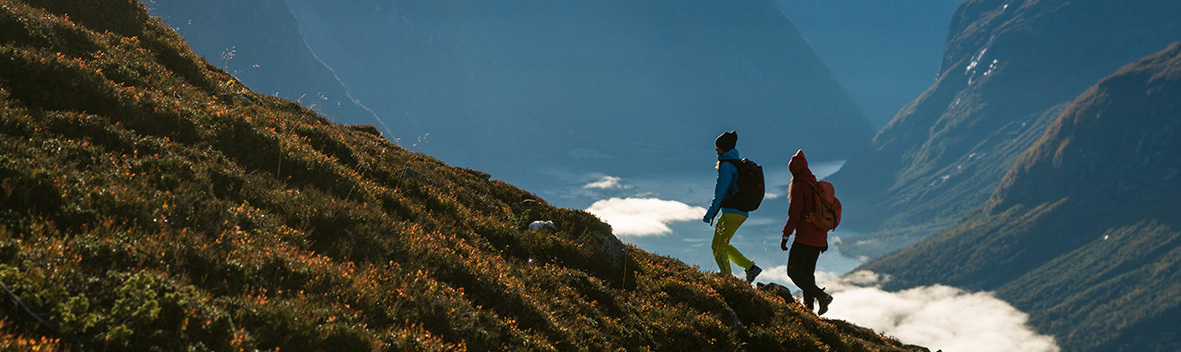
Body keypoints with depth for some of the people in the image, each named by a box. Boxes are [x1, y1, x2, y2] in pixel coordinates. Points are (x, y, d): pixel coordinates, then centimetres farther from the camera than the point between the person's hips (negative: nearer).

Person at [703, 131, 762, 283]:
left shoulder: (726, 165, -14)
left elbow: (720, 192, -18)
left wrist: (710, 213, -16)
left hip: (732, 212, -10)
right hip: (741, 212, 10)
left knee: (718, 247, -2)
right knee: (721, 245, 18)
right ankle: (751, 267, 15)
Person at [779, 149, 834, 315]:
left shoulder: (799, 187, -11)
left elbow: (794, 215, -16)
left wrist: (785, 236, -12)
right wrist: (824, 238, 23)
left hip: (804, 238, -8)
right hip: (819, 238, 8)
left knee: (794, 272, -3)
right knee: (808, 272, 16)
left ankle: (821, 295, -16)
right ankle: (809, 305, 13)